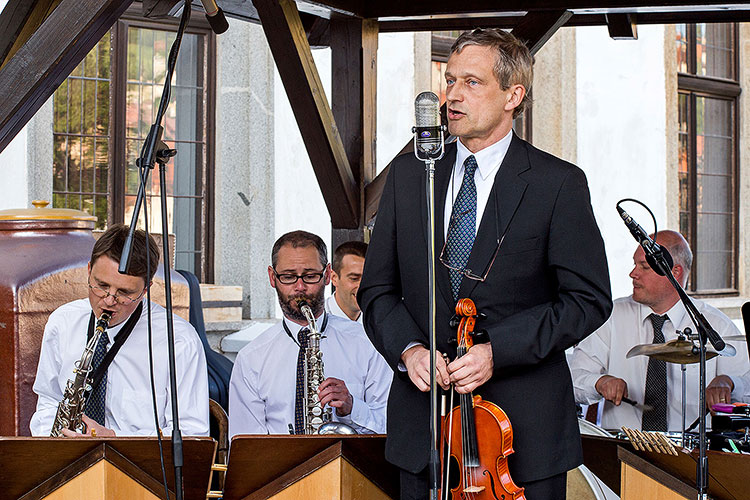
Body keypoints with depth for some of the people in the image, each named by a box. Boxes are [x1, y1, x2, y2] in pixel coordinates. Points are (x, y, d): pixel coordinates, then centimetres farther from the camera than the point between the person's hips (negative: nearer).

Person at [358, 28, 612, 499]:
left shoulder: (559, 183, -5)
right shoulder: (408, 175, 7)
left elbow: (589, 298, -7)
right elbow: (377, 289, 10)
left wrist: (498, 350, -16)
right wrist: (407, 348, -10)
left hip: (525, 427, -3)